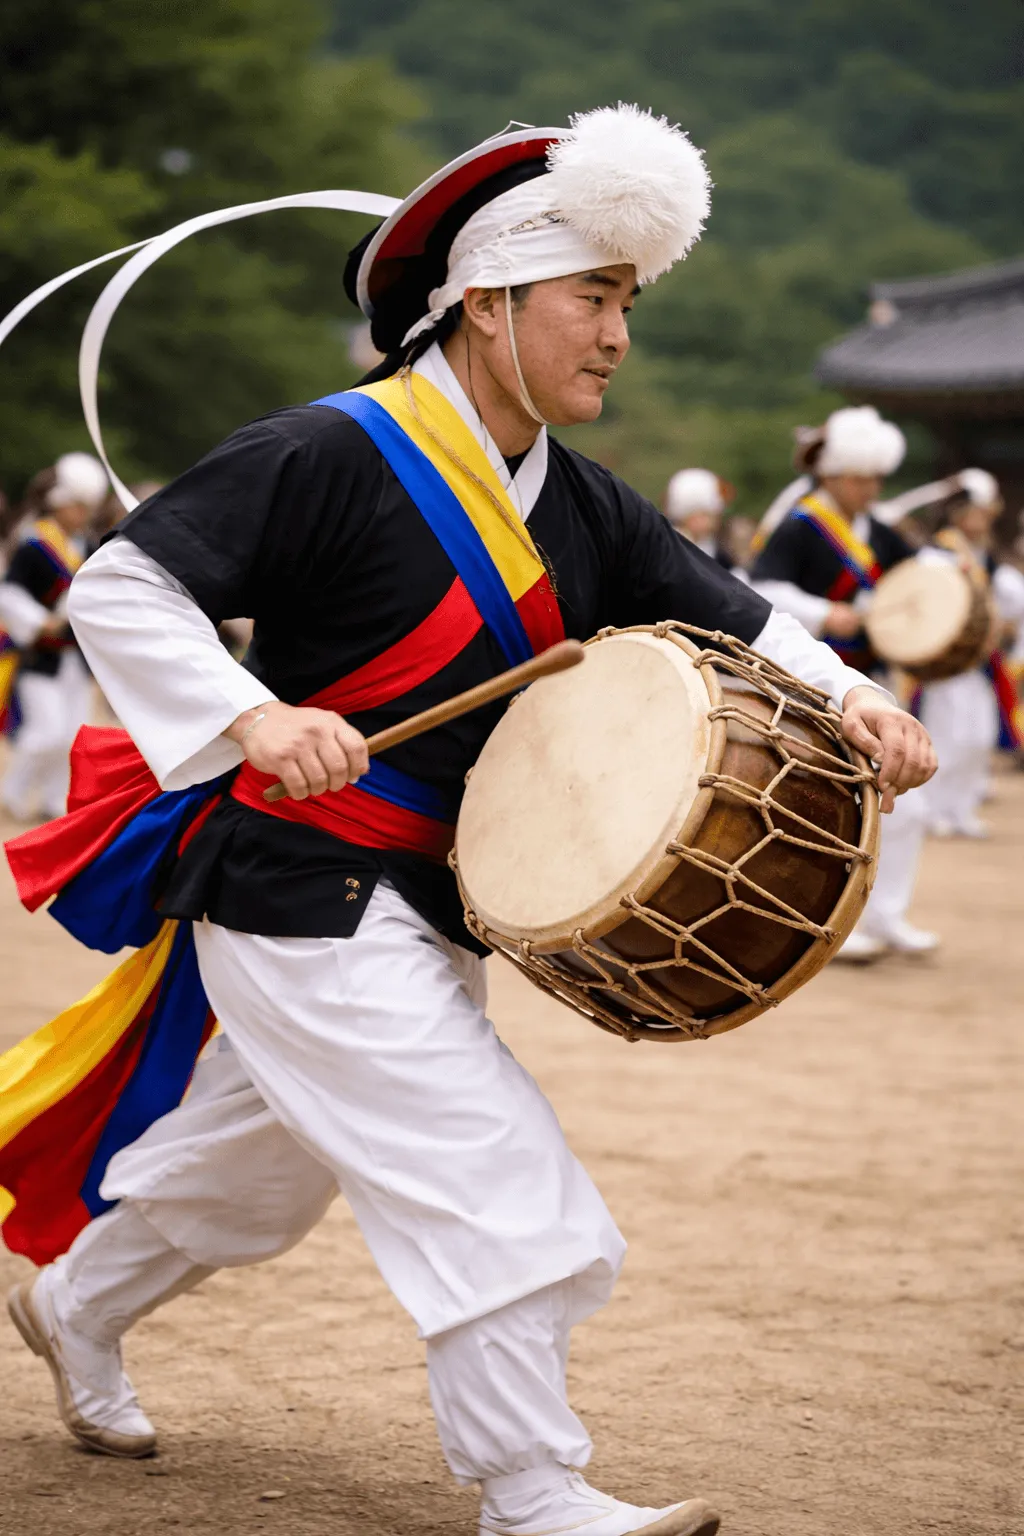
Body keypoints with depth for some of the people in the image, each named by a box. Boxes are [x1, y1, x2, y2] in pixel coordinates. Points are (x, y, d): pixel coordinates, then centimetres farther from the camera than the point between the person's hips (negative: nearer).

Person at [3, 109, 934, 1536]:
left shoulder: (577, 505, 5)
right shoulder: (330, 457, -19)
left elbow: (726, 617, 5)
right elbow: (118, 585, -19)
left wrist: (846, 693, -15)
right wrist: (253, 719, -33)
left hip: (424, 904, 9)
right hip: (302, 888, -9)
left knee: (261, 1150, 24)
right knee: (490, 1176, -12)